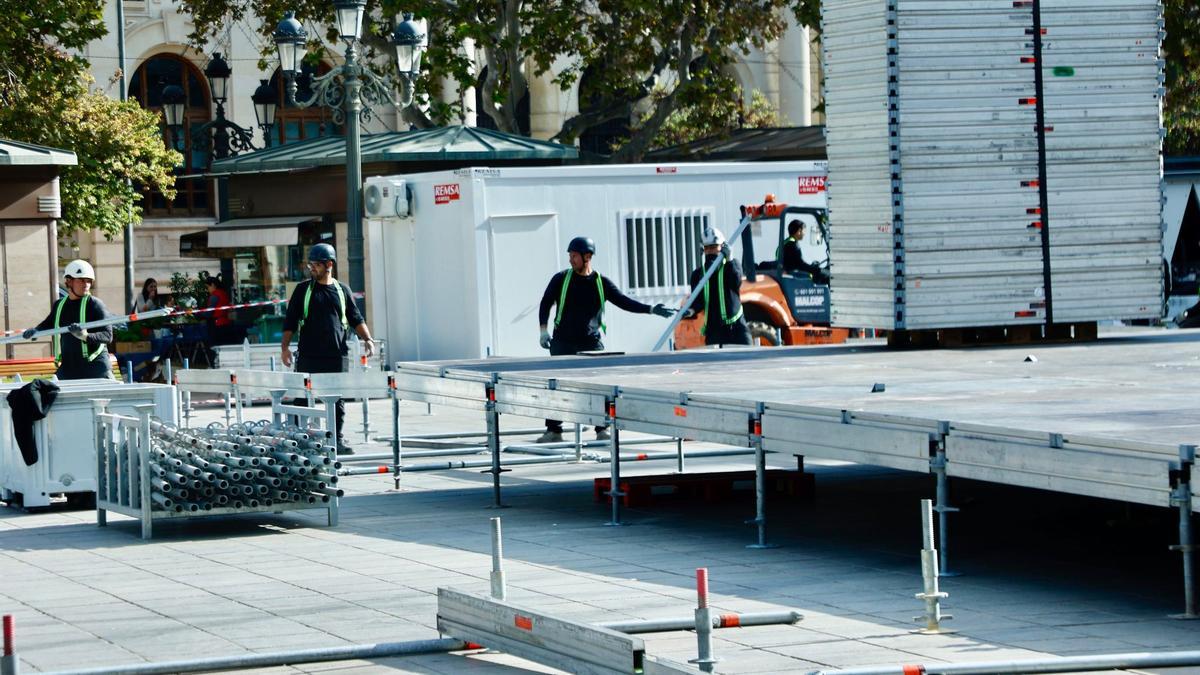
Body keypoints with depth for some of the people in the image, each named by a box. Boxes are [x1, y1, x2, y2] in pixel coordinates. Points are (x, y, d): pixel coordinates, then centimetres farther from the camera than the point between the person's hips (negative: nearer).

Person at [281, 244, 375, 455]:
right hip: (308, 356, -1)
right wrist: (285, 347, -3)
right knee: (303, 397, -2)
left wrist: (367, 339, -1)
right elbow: (290, 321, 6)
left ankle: (337, 438, 12)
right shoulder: (303, 289, 6)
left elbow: (356, 319, 13)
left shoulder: (342, 290, 9)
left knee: (338, 399, 4)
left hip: (337, 356, 1)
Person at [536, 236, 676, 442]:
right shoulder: (561, 279, 1)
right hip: (562, 343, 0)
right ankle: (553, 431, 6)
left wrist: (651, 309, -11)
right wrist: (544, 330, -2)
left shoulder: (602, 283, 2)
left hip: (591, 342, 0)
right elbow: (546, 303, 8)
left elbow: (624, 301, 0)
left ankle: (602, 429, 5)